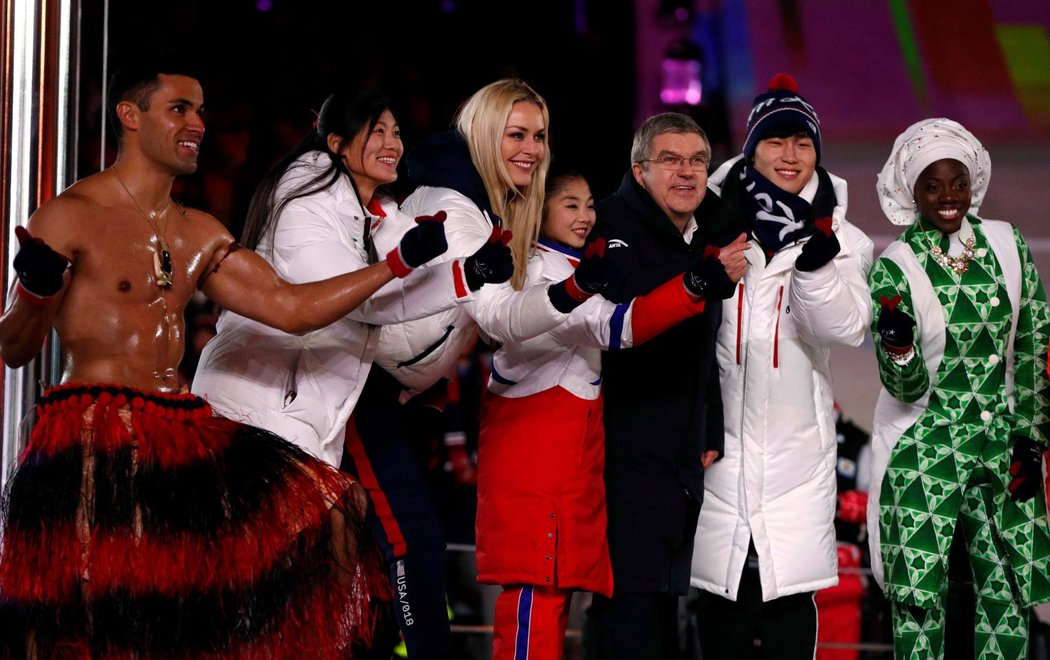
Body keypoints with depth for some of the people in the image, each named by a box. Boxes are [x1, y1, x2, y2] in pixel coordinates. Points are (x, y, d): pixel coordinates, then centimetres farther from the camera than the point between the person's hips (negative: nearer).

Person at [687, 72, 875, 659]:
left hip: (796, 442, 0)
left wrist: (813, 256, -25)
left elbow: (847, 327, -12)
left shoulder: (842, 238, 6)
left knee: (790, 592, -4)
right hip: (720, 434, 0)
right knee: (722, 589, 3)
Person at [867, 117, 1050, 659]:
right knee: (919, 599, -3)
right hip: (922, 457, -3)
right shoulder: (894, 271, -7)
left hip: (1001, 452, 3)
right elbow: (908, 390, -10)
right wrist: (897, 345, -31)